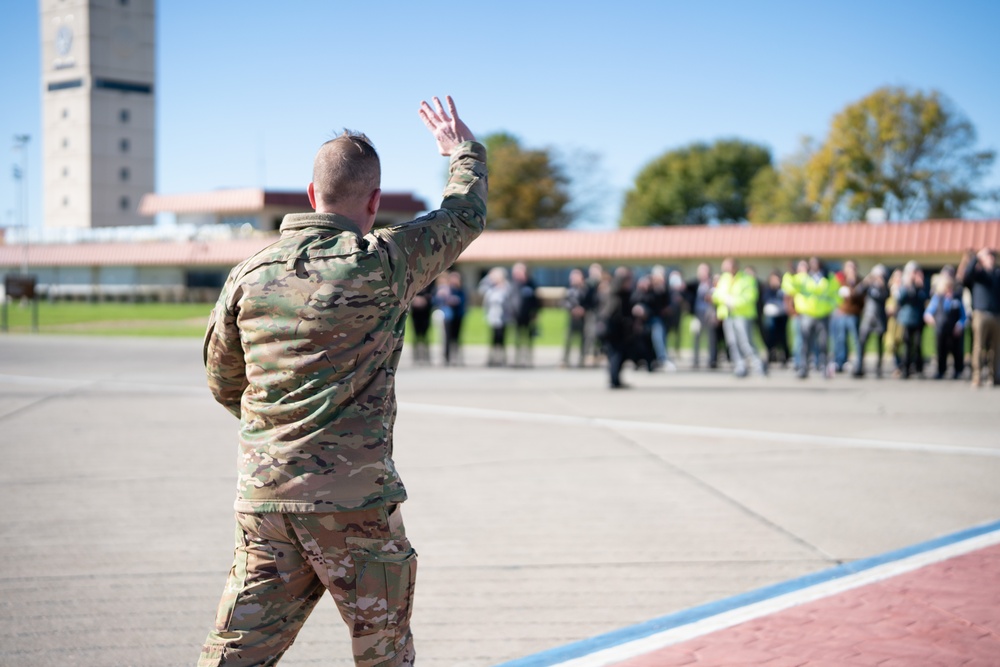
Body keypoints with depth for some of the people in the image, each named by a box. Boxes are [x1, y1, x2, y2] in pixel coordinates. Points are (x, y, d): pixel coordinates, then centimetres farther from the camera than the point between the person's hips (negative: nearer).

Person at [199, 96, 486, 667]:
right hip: (354, 499, -4)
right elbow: (467, 216, 7)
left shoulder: (249, 276, 4)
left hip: (263, 497, 4)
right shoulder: (381, 264, -8)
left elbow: (223, 383, 16)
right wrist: (465, 150, 27)